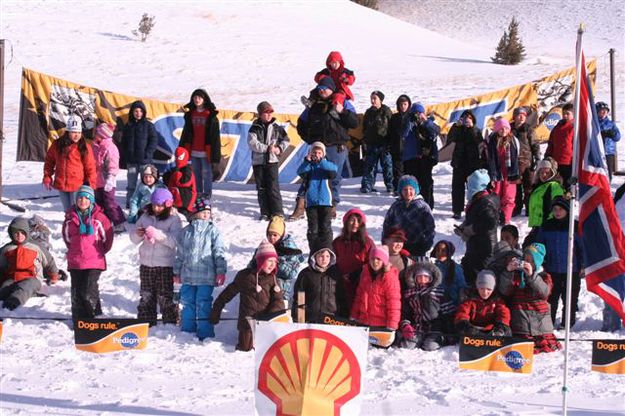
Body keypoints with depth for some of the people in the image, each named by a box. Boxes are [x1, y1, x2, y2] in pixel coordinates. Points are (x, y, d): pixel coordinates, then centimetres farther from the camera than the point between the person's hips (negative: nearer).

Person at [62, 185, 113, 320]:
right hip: (75, 261, 3)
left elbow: (107, 236, 3)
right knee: (77, 292, 6)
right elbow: (66, 235, 20)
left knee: (88, 292, -10)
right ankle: (79, 319, 20)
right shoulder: (70, 216, 3)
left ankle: (96, 317, 11)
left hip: (94, 261, -3)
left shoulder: (98, 216, -6)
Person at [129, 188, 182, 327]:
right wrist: (138, 234, -13)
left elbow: (175, 241, -18)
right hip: (146, 263, 4)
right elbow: (134, 239, 10)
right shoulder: (145, 217, 7)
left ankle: (171, 324, 7)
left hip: (165, 265, -4)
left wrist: (158, 234, -29)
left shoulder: (174, 219, -5)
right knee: (146, 296, 10)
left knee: (165, 297, -2)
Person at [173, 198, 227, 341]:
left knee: (203, 305, -2)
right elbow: (179, 253, 14)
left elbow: (219, 253, -3)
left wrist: (221, 272, -7)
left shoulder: (213, 231, 0)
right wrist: (177, 272, 15)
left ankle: (205, 334, 5)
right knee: (188, 304, 11)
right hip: (188, 276, 3)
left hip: (206, 277, -3)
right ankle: (187, 331, 24)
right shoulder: (186, 231, 8)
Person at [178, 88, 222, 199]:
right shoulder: (190, 115, 11)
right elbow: (185, 134, 15)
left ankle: (207, 197, 4)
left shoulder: (211, 116, -4)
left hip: (206, 152, -5)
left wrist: (215, 156, -12)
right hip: (194, 152, 5)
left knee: (207, 174, -2)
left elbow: (215, 136, -7)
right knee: (196, 175, 11)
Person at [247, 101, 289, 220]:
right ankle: (265, 213, 11)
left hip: (272, 161, -1)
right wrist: (267, 148, -16)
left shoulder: (276, 128, 6)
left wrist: (280, 148, -3)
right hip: (258, 161, 1)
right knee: (261, 188, 4)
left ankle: (277, 212, -5)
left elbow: (286, 140, 15)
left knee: (273, 187, -8)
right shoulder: (255, 128, 1)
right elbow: (252, 143, -10)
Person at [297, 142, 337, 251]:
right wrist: (307, 161, -30)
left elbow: (333, 169, -17)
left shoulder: (326, 164, 5)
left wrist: (321, 161, -29)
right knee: (313, 228, 3)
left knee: (325, 227, 2)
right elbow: (300, 172, -14)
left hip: (325, 201, 0)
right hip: (311, 201, 1)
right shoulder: (308, 165, 6)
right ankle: (314, 250, 9)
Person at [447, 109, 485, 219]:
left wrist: (471, 126, -22)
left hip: (473, 164, -2)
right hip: (459, 163, 2)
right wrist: (456, 126, -19)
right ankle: (457, 211, 6)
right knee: (457, 187, 1)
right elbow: (450, 139, -8)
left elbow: (479, 140, -14)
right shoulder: (458, 129, 10)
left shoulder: (476, 130, 6)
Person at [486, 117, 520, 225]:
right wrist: (491, 175, -9)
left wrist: (516, 175, 1)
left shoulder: (513, 141, 2)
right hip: (496, 173, -1)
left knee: (508, 198, 0)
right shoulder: (491, 141, -2)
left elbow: (516, 159, 5)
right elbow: (490, 159, -4)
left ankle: (506, 219, 6)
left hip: (509, 174, 1)